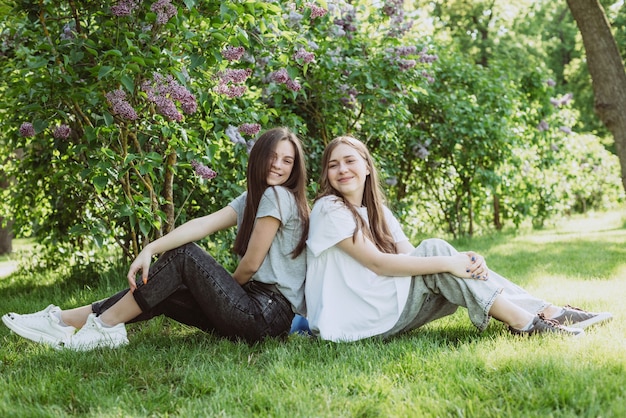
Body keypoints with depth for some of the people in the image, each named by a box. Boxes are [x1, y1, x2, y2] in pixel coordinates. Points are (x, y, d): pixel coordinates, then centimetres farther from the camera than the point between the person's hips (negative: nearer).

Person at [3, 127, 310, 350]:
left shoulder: (278, 196, -10)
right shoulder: (252, 199, 16)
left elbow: (251, 264, -12)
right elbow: (204, 224, 1)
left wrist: (225, 287, 8)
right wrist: (150, 250, -13)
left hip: (271, 314, -8)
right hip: (256, 308, 8)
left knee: (183, 256, -10)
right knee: (160, 293, 4)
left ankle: (103, 326, -8)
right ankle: (67, 319, 3)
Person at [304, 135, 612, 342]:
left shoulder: (376, 211, 15)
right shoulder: (329, 209, -10)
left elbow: (411, 257, 1)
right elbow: (377, 262, -19)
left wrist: (461, 262, -18)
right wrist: (446, 263, -24)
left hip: (382, 309, 7)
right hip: (349, 319, -7)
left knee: (466, 269, -8)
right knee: (434, 250, -20)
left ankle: (546, 311, -13)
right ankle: (525, 323, -23)